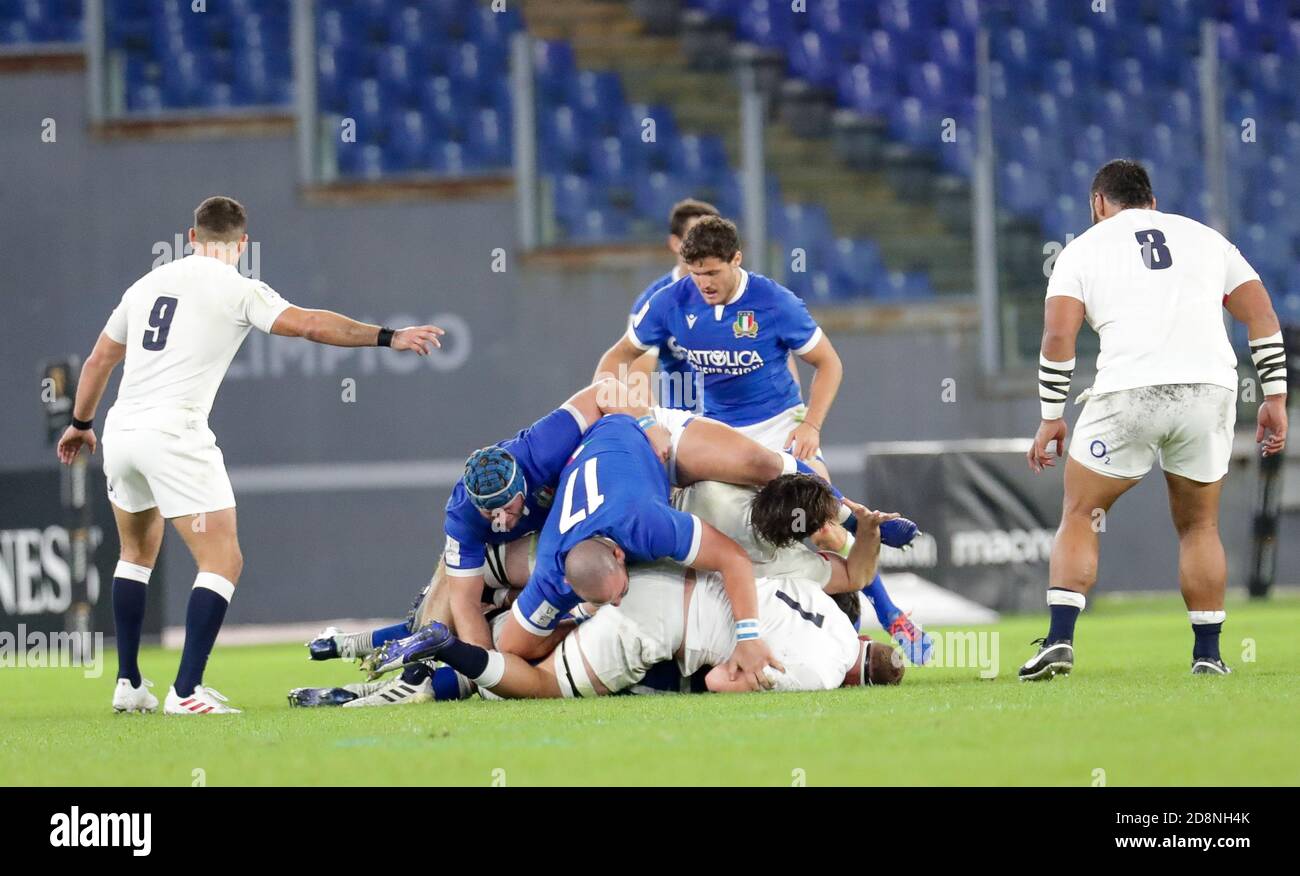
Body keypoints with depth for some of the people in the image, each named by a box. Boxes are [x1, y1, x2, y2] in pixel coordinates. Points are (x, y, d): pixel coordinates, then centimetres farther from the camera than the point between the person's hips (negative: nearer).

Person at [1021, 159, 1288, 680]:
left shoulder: (1083, 249, 14)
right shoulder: (1205, 238, 22)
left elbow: (1058, 333, 1)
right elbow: (1262, 316, 15)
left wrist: (1051, 418, 5)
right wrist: (1275, 398, 17)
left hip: (1129, 393, -2)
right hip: (1210, 388, 2)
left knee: (1079, 518, 10)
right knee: (1199, 528, 19)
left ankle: (1060, 639, -5)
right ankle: (1207, 654, 14)